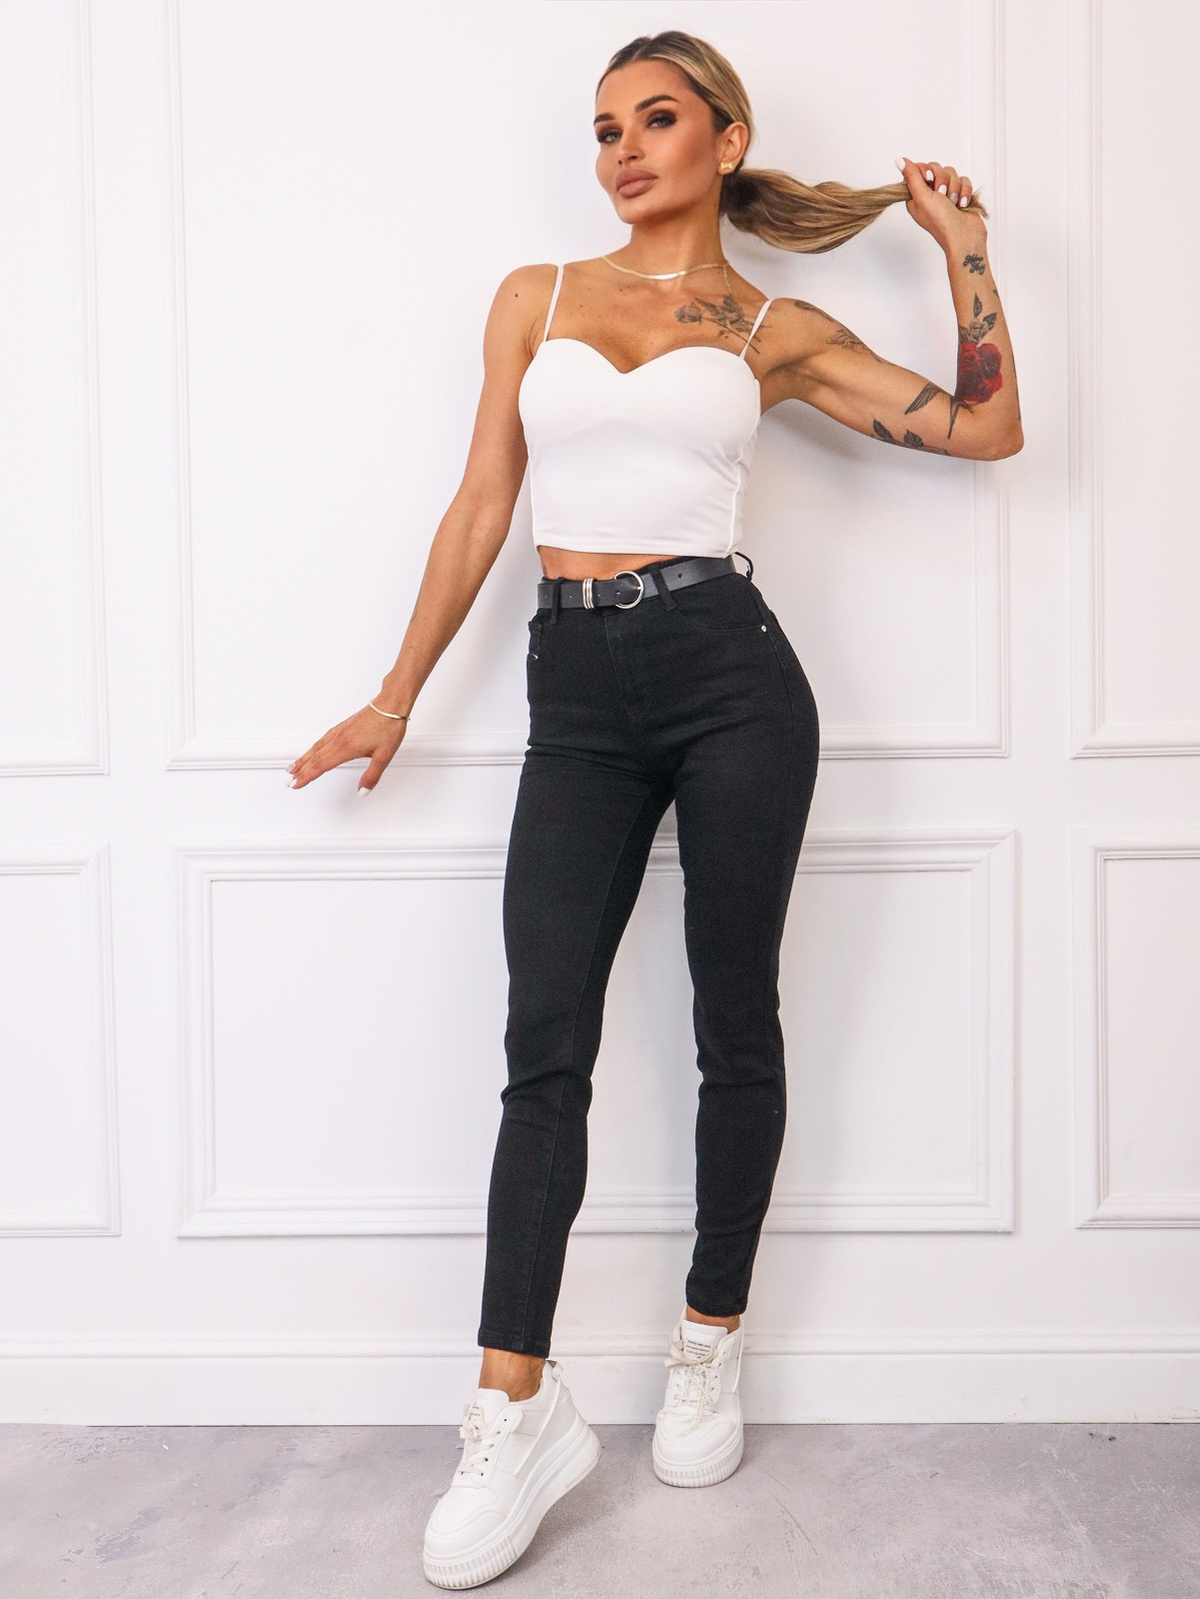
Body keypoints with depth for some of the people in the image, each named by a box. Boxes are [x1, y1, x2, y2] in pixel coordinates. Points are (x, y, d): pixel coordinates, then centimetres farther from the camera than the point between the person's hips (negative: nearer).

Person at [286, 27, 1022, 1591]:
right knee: (545, 1045, -3)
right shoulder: (536, 297, 15)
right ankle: (517, 1412, 4)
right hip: (576, 692, 2)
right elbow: (480, 508, 13)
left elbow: (987, 426, 8)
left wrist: (961, 243, 9)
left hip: (727, 671, -1)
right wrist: (398, 695, 13)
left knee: (733, 1021, 5)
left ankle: (710, 1346, 25)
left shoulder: (776, 330, 10)